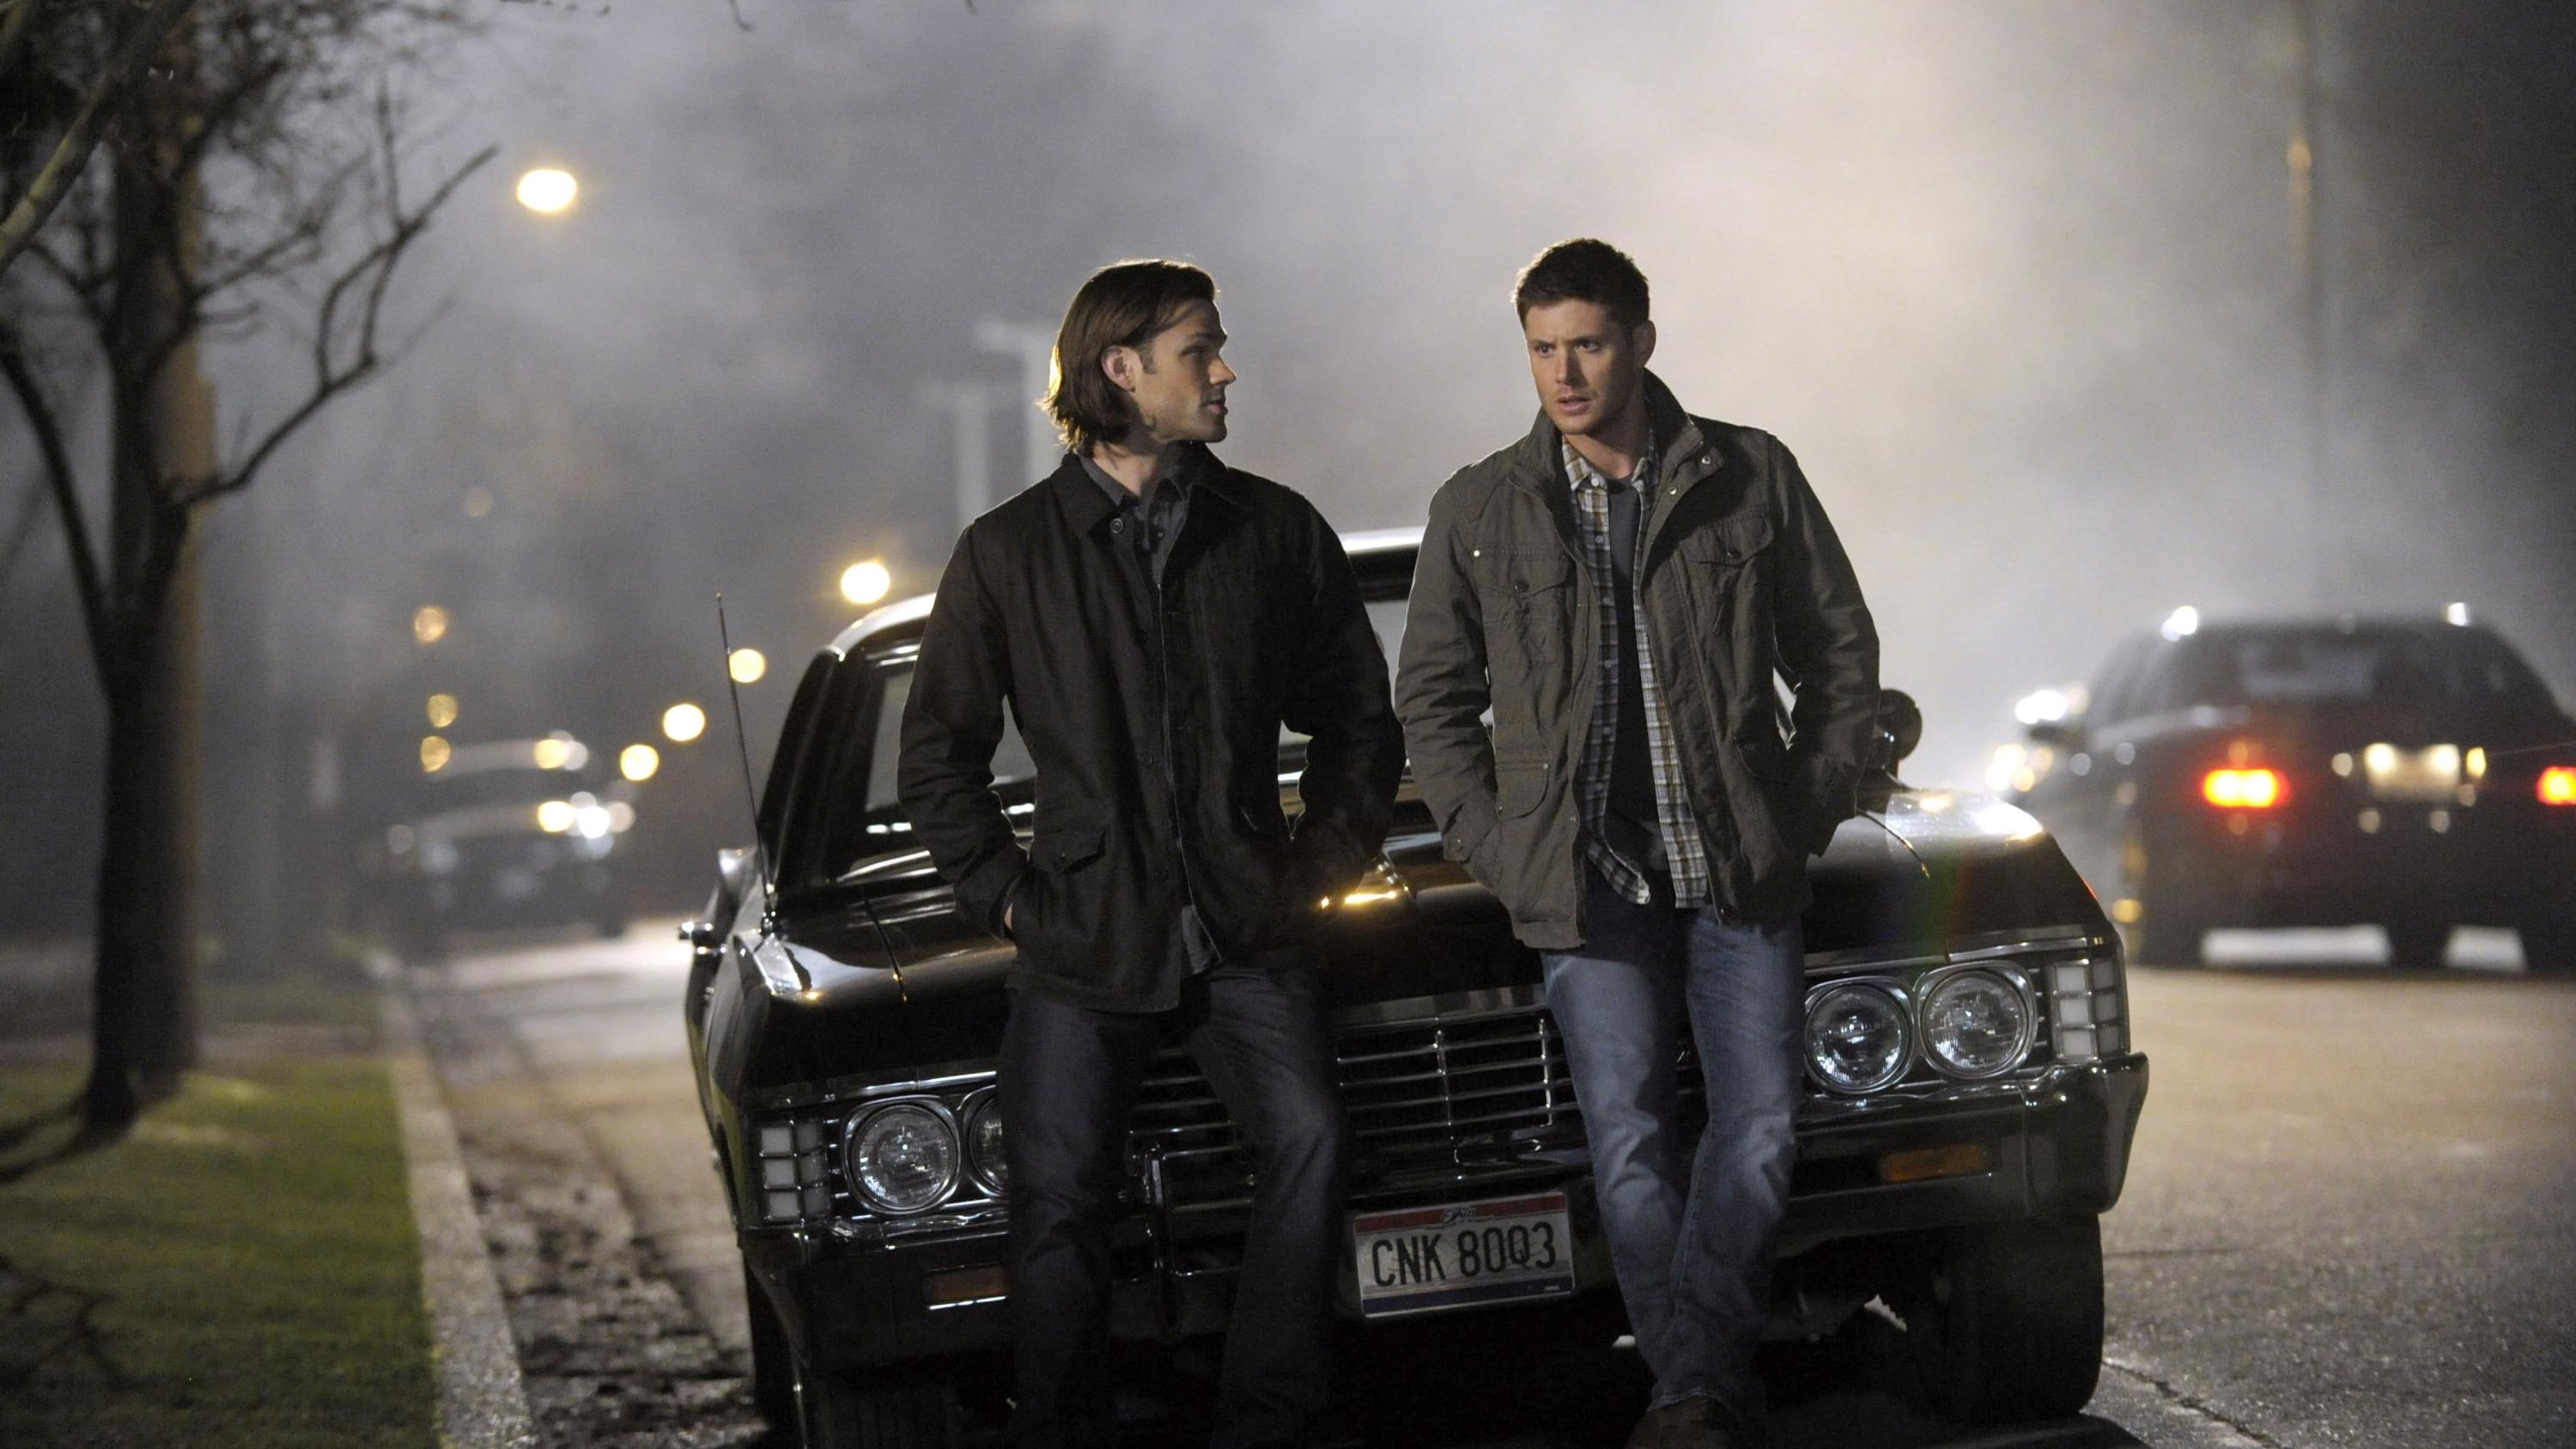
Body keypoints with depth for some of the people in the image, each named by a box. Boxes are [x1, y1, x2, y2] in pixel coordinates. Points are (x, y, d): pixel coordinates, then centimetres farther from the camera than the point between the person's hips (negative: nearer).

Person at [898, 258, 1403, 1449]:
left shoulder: (1276, 532, 9)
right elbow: (936, 759, 12)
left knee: (1306, 1138, -20)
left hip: (1247, 933, 1)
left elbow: (1358, 717, 19)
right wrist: (1009, 894, 2)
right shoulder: (1010, 550, 5)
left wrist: (1322, 863, 8)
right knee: (1059, 1198, -5)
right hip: (1086, 939, 0)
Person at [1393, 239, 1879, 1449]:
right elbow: (1432, 701, 14)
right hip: (1587, 884, 0)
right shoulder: (1477, 511, 7)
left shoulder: (1751, 478, 5)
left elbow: (1839, 655, 12)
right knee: (1630, 1146, -5)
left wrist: (1803, 817, 3)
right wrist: (1497, 848, 3)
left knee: (1758, 1132, -6)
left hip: (1741, 869, 0)